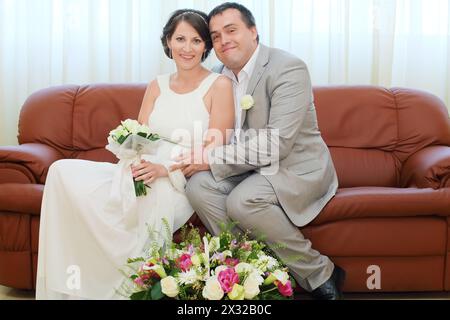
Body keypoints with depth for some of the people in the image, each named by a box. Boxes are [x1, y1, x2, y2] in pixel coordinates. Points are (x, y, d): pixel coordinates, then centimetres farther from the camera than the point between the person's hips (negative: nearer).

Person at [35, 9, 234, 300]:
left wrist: (166, 169, -23)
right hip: (145, 174, 5)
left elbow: (215, 151, -8)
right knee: (64, 172, -16)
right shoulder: (157, 86, 15)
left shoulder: (220, 85, 0)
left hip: (185, 181, -5)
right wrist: (136, 163, -17)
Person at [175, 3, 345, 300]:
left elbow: (277, 144, -26)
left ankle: (321, 274, -13)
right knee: (199, 185, -19)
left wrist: (212, 159, -24)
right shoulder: (220, 76, 7)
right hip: (251, 169, 7)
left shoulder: (288, 68, -17)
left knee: (242, 201, -32)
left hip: (297, 169, -6)